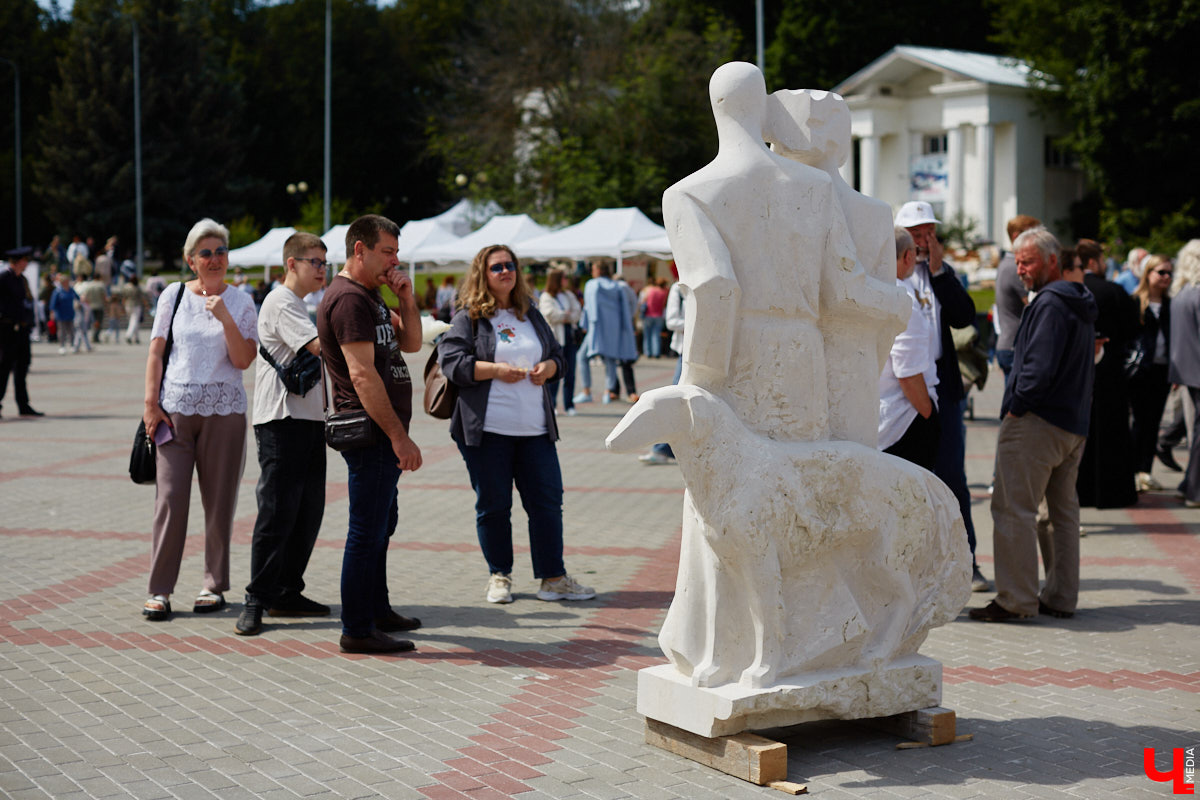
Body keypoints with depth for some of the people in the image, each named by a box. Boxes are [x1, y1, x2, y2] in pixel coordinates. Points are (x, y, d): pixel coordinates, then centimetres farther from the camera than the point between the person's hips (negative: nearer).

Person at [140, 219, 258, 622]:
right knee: (170, 498, -5)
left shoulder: (240, 302, 4)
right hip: (175, 407, 0)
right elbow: (156, 352, 6)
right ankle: (159, 590, 0)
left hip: (224, 410, 0)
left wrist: (225, 318, -15)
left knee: (219, 500, 4)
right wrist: (151, 402, -2)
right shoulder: (174, 295, 6)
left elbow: (243, 360, -5)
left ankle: (215, 586, 15)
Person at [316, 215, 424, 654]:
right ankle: (357, 630, -1)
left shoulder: (371, 295, 17)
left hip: (384, 433, 11)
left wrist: (406, 300, 2)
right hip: (370, 433, -11)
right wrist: (399, 436, -24)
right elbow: (362, 375, -23)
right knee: (368, 530, -6)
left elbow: (410, 343, 20)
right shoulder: (348, 298, -16)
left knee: (382, 523, 19)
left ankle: (377, 610, 32)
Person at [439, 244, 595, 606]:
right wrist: (496, 370, -18)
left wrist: (547, 367, -1)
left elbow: (557, 353, 22)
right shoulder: (468, 317, 0)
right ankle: (499, 576, 17)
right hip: (488, 428, -4)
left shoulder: (531, 314, 16)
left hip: (535, 428, 4)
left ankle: (553, 578, 8)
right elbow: (451, 361, -10)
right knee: (493, 505, 3)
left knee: (548, 500, 2)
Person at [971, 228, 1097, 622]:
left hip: (1036, 422, -10)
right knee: (1063, 509, 14)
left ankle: (1016, 599, -7)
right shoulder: (1080, 303, 17)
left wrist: (1016, 406, -12)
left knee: (1013, 509, -7)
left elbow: (1040, 367, -22)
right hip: (1074, 423, 10)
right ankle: (1061, 597, 19)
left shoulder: (1050, 302, -14)